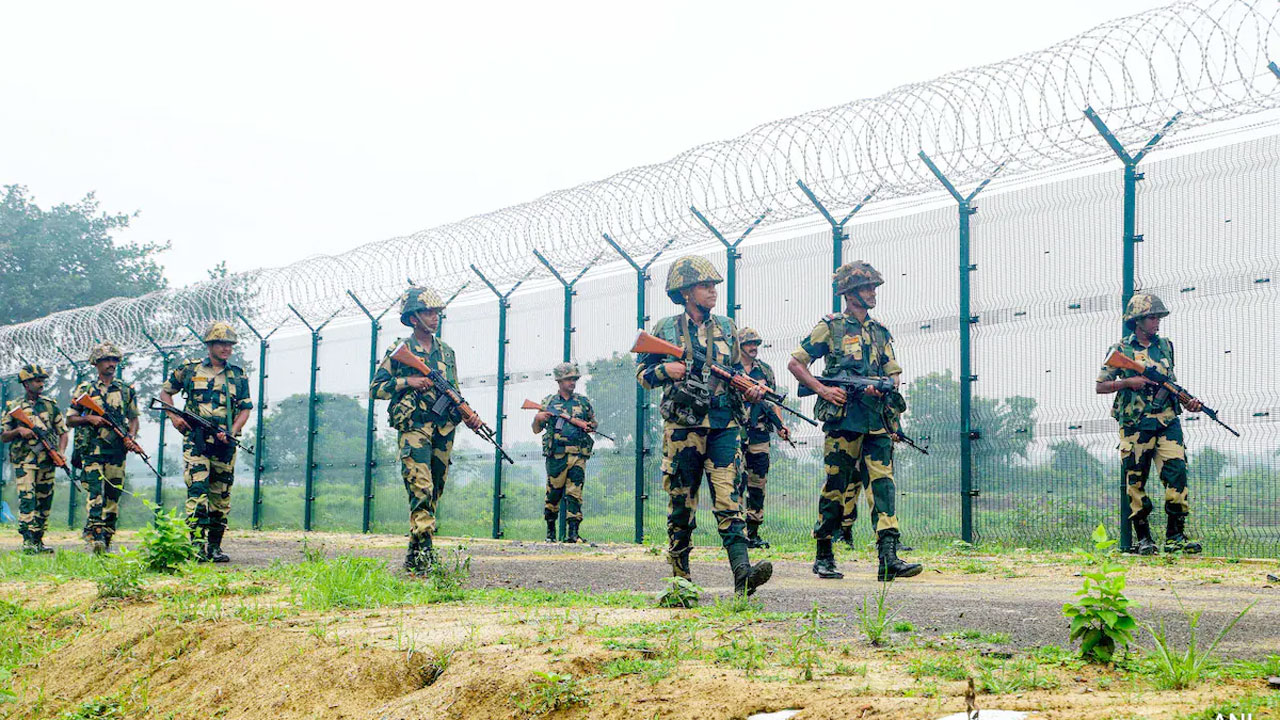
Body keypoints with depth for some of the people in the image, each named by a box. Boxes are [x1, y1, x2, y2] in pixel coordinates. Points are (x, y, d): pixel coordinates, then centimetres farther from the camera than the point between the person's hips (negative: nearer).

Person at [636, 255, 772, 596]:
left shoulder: (726, 327, 13)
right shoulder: (665, 329, 5)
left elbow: (738, 372, 21)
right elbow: (642, 373, 9)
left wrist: (749, 390, 1)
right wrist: (665, 370, -11)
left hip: (723, 425, 1)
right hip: (682, 426, -1)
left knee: (728, 497, -11)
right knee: (682, 503, 5)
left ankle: (742, 573, -22)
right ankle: (680, 576, 18)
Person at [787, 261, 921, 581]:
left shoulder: (880, 332, 17)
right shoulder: (830, 327, 3)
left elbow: (894, 372, 19)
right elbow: (795, 363, 3)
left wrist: (882, 386, -4)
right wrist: (822, 389, -10)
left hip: (877, 420, 4)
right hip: (843, 419, -4)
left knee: (882, 483, -8)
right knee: (836, 487, 1)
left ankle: (889, 558, -15)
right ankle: (823, 556, 14)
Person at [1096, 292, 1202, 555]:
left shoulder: (1165, 346, 14)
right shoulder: (1121, 350, 2)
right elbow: (1100, 386, 2)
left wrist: (1187, 403, 5)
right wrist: (1128, 382, -12)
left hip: (1167, 422, 3)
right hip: (1135, 426, -3)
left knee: (1177, 473, -9)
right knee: (1136, 482, 1)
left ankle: (1175, 536, -3)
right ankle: (1143, 539, 10)